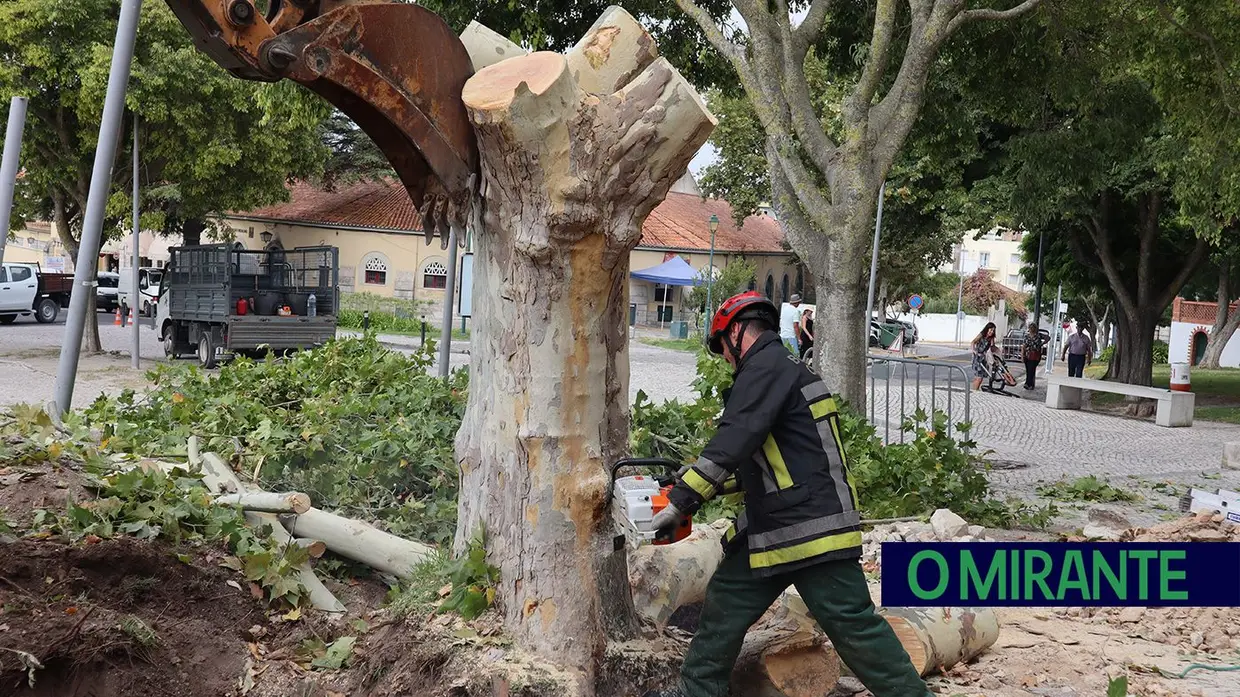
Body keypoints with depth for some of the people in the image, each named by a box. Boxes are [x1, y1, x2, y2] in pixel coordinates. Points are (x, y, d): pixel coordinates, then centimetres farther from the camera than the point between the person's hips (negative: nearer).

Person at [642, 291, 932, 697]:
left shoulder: (767, 367, -12)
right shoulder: (779, 371, 20)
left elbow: (735, 441, -25)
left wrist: (682, 500, -24)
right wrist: (701, 479, 27)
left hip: (815, 528, -11)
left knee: (854, 625, -8)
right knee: (726, 601, 15)